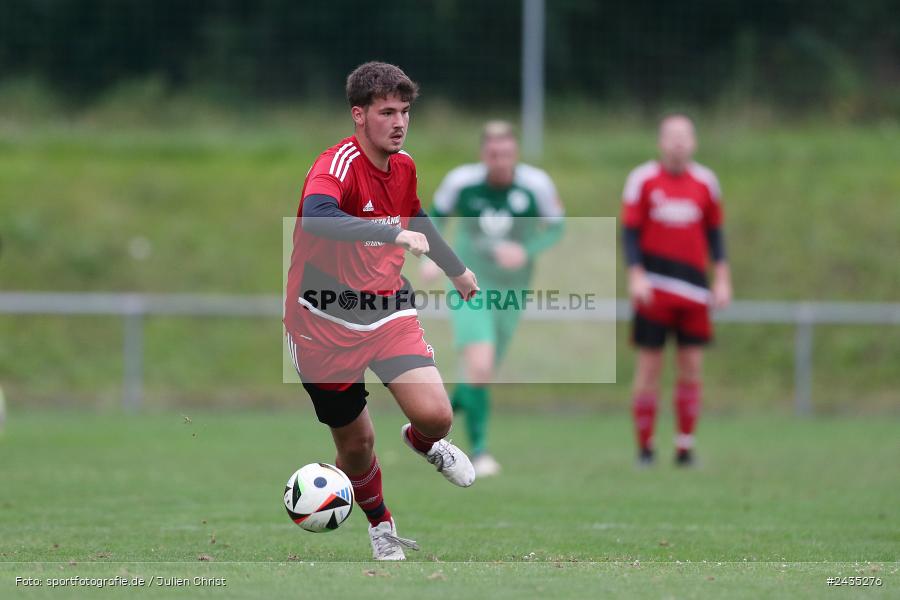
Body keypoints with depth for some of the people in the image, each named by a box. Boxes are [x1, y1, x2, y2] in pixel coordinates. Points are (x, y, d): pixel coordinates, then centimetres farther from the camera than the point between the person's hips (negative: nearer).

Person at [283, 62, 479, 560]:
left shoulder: (403, 165, 1)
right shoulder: (338, 165, -22)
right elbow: (316, 216, -45)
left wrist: (456, 268, 35)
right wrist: (394, 234, -52)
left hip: (386, 307, 5)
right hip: (325, 323, -4)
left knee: (435, 415, -16)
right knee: (356, 444, 5)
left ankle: (424, 443, 22)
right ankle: (381, 525, 36)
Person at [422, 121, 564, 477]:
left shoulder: (537, 185, -15)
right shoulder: (461, 181, -13)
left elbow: (555, 228, -3)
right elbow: (437, 216, 5)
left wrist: (526, 252, -21)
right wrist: (432, 256, -9)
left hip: (511, 288, 2)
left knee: (483, 374, 12)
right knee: (479, 366, -18)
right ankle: (479, 451, -7)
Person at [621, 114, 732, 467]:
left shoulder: (705, 183, 8)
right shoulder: (642, 180, 0)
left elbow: (714, 234, 14)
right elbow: (630, 232, 0)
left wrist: (722, 280, 9)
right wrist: (636, 276, -11)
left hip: (694, 289, 3)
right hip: (653, 288, -3)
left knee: (692, 368, 0)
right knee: (649, 367, -3)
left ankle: (685, 447, 7)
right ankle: (645, 447, 5)